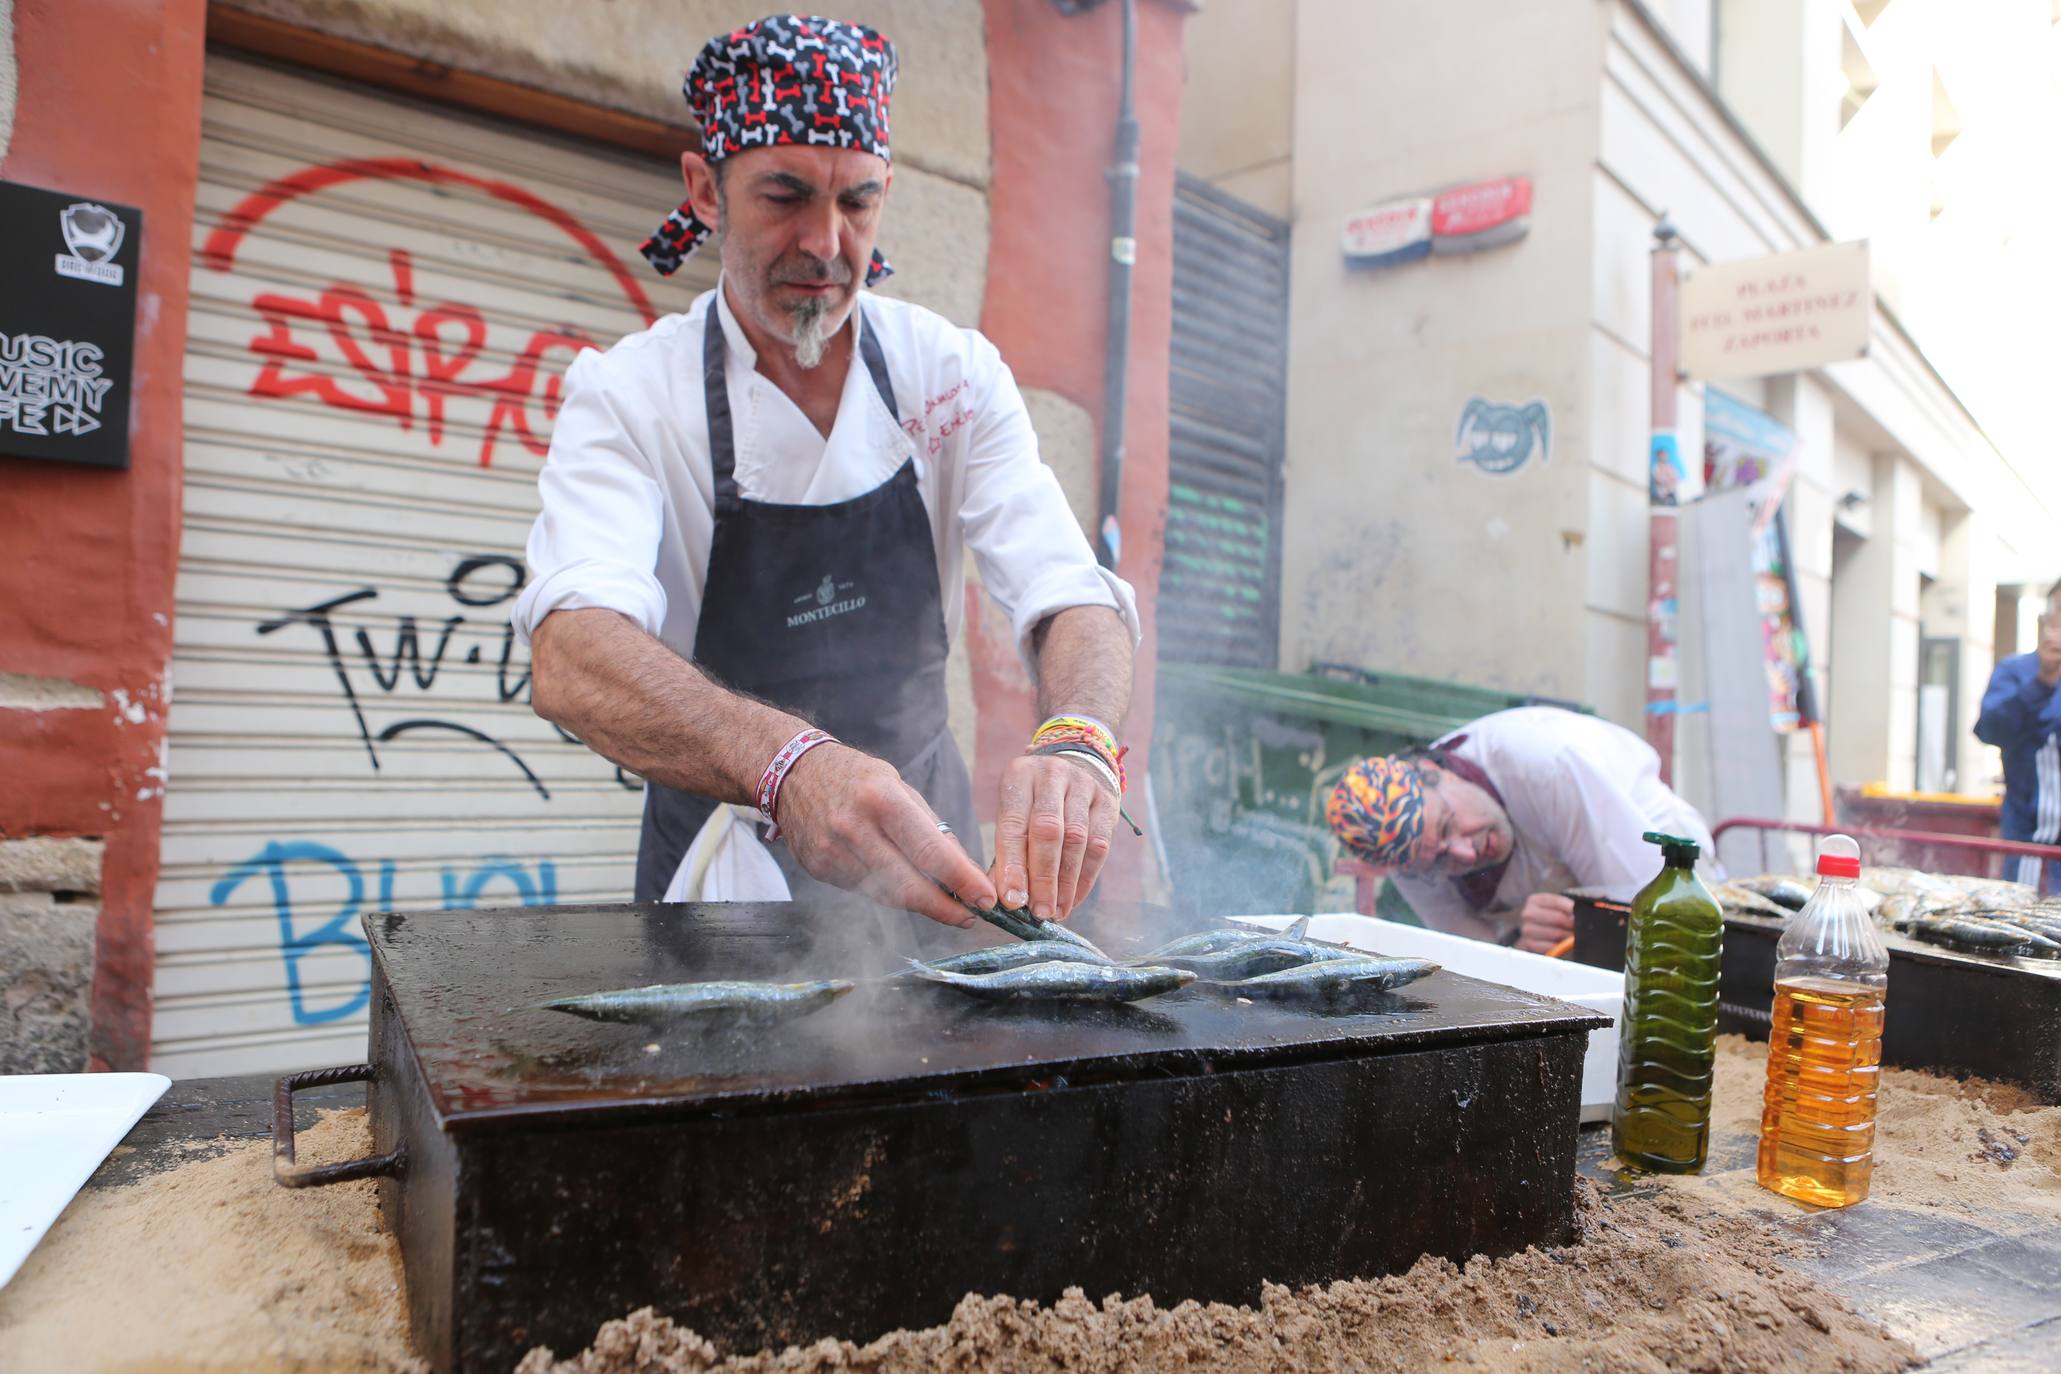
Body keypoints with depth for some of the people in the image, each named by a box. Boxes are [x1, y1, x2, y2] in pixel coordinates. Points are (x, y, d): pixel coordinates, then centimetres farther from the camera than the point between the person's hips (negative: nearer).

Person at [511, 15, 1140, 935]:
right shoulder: (626, 395, -13)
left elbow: (1071, 597, -15)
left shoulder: (955, 373, -5)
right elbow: (571, 662, -30)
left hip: (922, 858, 2)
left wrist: (1076, 743, -38)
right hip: (722, 881, -1)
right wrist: (789, 764, -49)